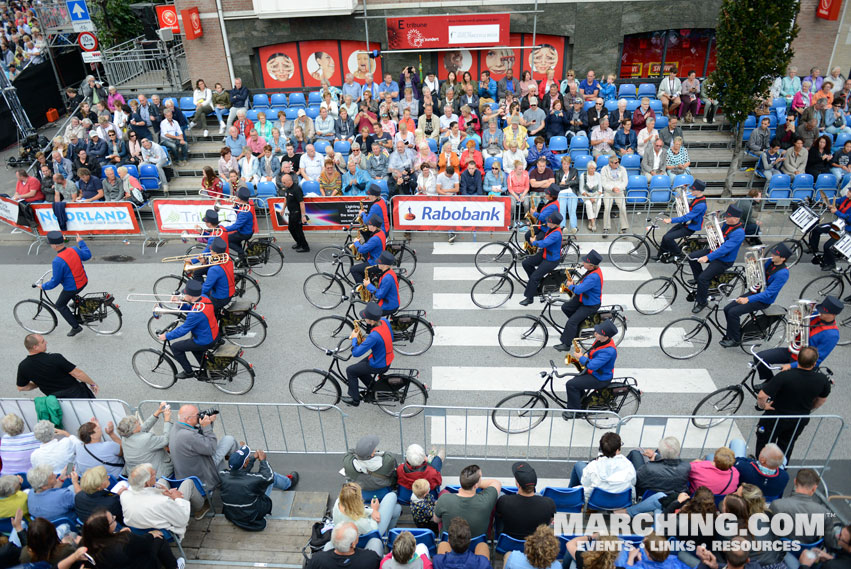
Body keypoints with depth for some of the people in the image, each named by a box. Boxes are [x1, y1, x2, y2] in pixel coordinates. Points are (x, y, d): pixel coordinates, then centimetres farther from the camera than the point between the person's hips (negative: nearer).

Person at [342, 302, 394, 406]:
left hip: (379, 366, -8)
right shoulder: (385, 321, -13)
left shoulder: (374, 336, -37)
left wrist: (354, 338, -13)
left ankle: (355, 400, 25)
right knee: (358, 368, 26)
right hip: (387, 359, 8)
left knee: (350, 370, 11)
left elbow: (356, 353, -30)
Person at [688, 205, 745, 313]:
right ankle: (699, 281, 17)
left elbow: (725, 248, -34)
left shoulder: (738, 233, -28)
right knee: (692, 257, -2)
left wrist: (707, 257, -37)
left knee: (703, 278, -19)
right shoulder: (727, 223, -1)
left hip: (724, 260, -9)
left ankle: (701, 302, 2)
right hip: (716, 250, 9)